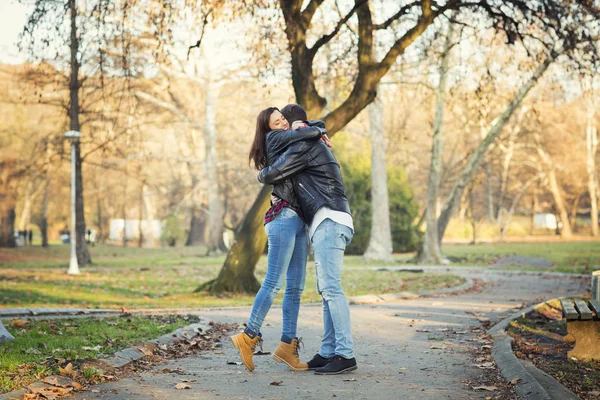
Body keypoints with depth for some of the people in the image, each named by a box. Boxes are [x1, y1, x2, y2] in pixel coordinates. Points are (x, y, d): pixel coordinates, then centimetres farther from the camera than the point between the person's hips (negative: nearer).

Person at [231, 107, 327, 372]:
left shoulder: (287, 143, 24)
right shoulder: (273, 138, 0)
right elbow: (308, 133, -12)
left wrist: (313, 132, 14)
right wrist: (319, 132, 9)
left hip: (298, 220, 9)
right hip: (283, 217, -9)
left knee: (296, 287, 4)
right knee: (274, 282, -11)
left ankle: (287, 345, 5)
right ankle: (249, 336, -5)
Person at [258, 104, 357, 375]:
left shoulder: (305, 146, -6)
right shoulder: (317, 146, 27)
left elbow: (273, 174, -6)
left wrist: (261, 175, 16)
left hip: (329, 221, -11)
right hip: (327, 224, 11)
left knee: (330, 286, -15)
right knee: (326, 289, 7)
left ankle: (345, 355, -18)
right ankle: (328, 352, 5)